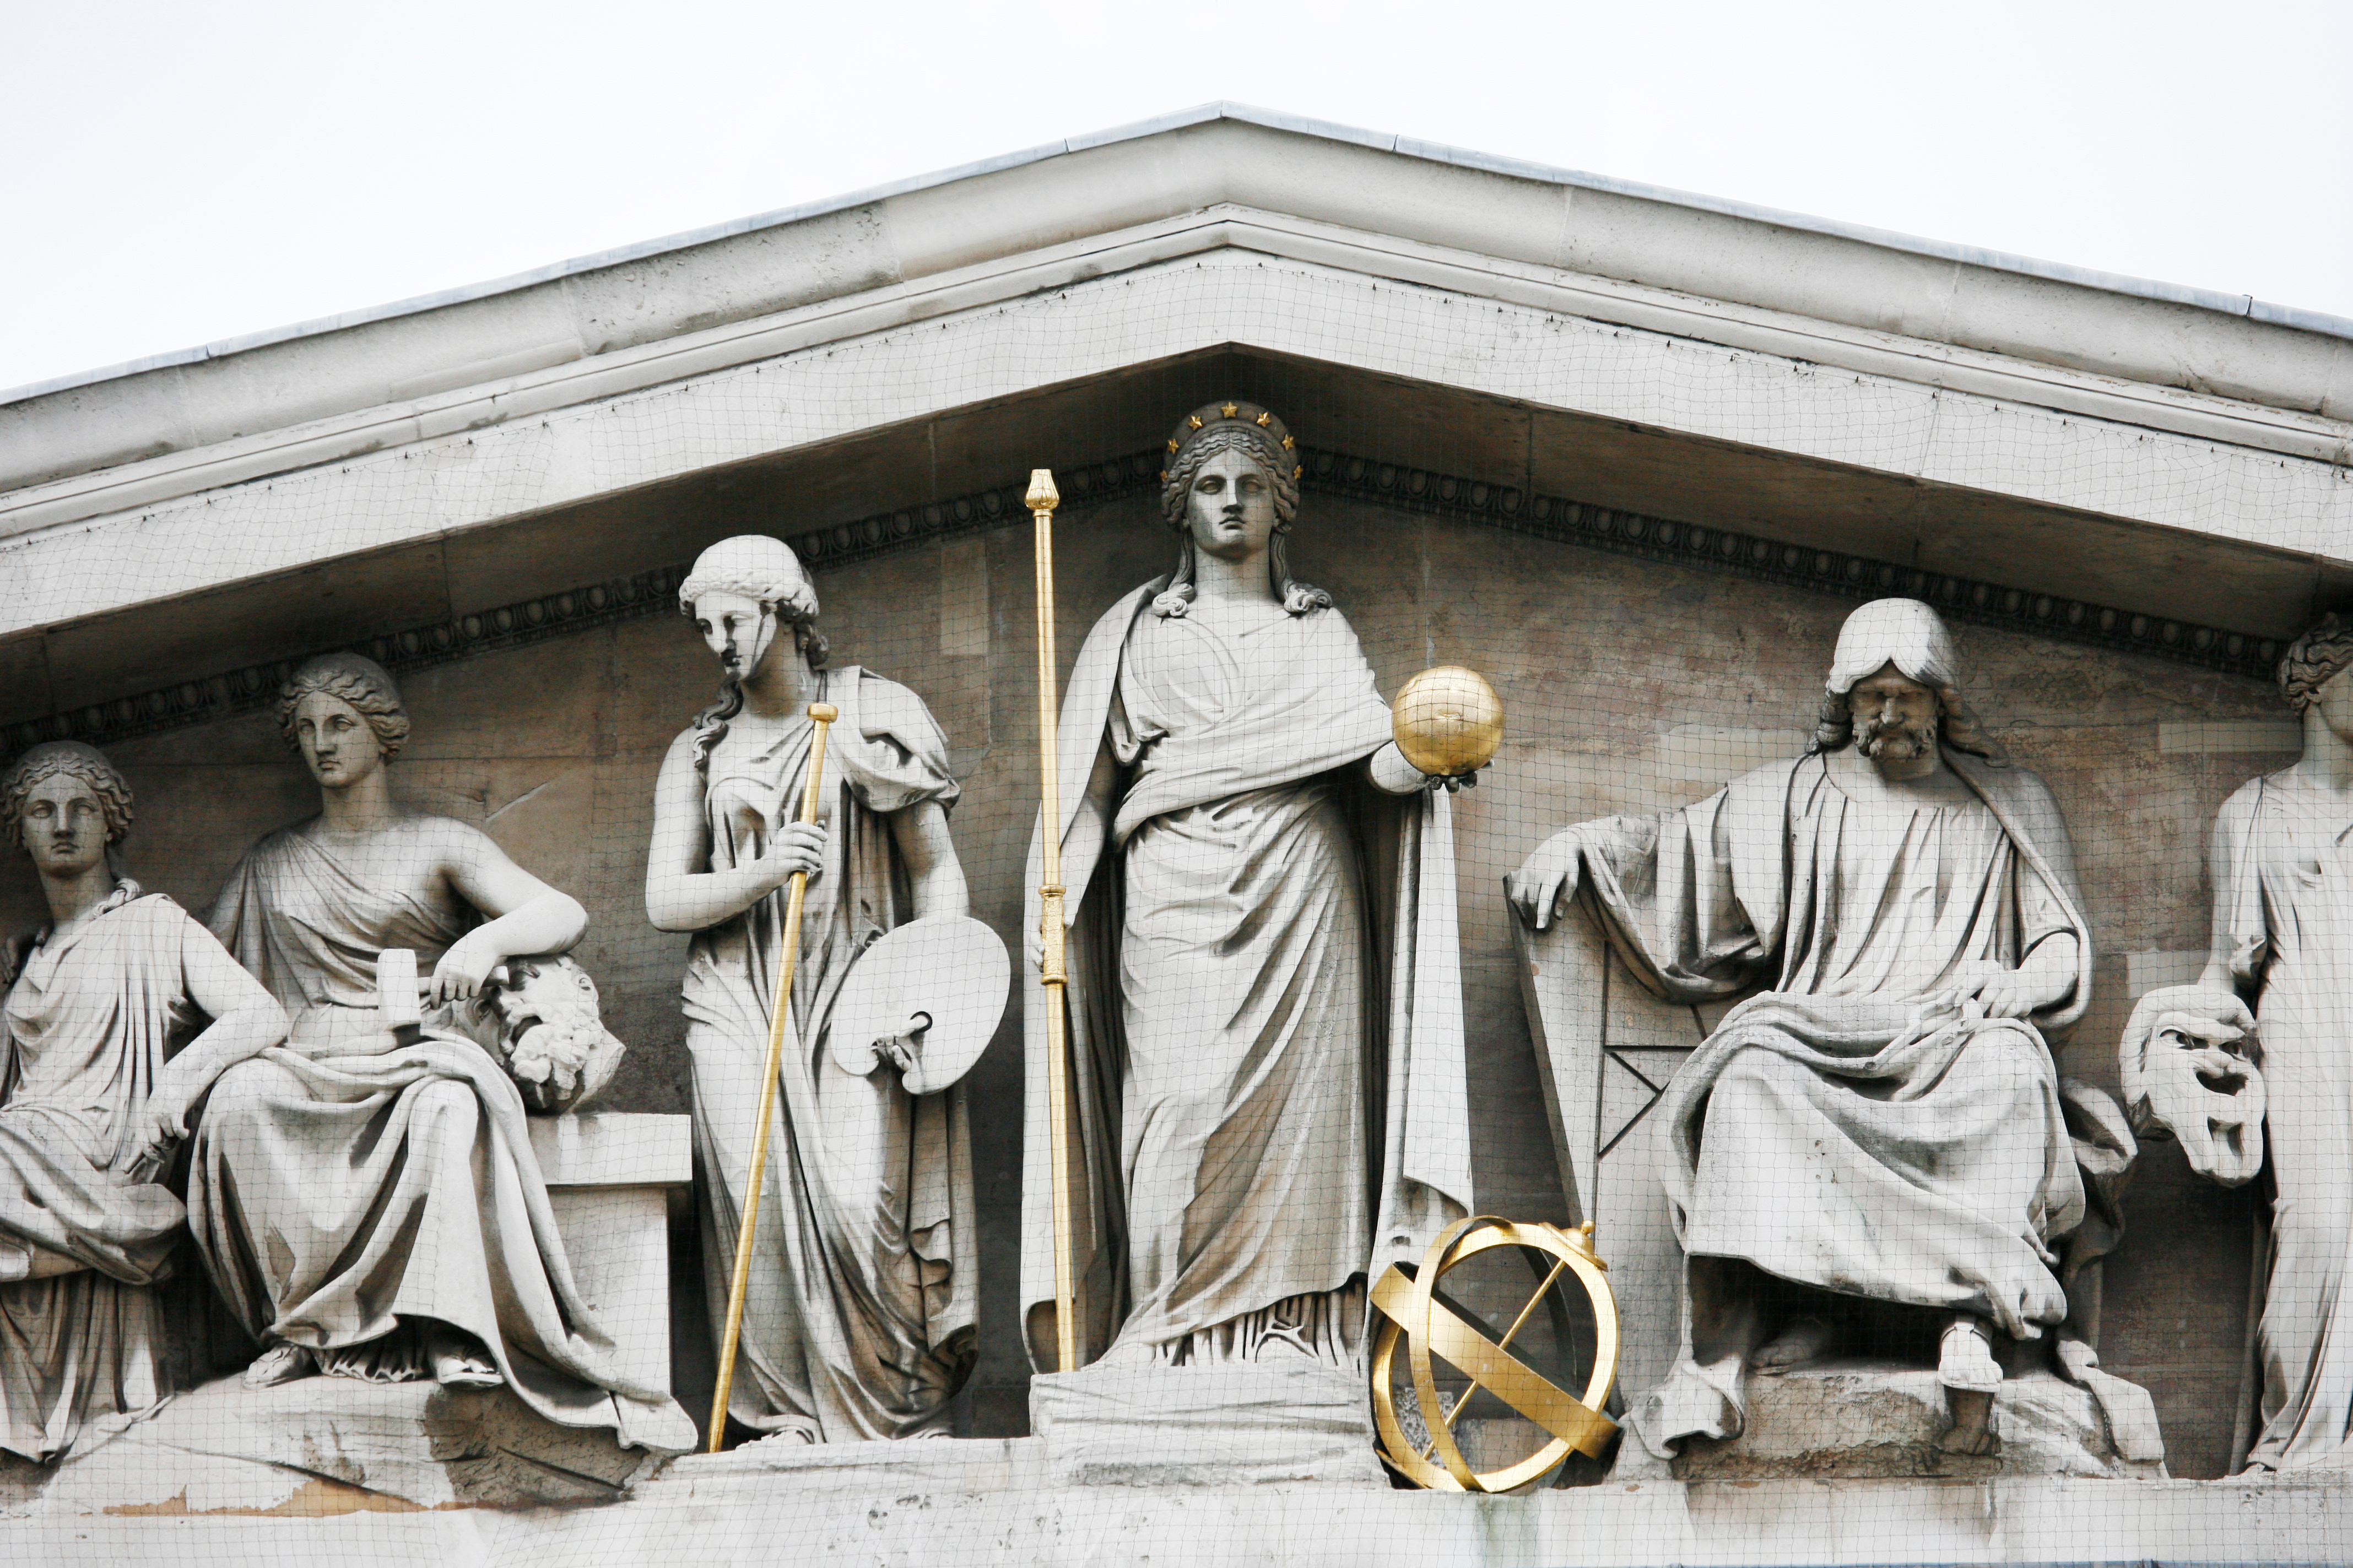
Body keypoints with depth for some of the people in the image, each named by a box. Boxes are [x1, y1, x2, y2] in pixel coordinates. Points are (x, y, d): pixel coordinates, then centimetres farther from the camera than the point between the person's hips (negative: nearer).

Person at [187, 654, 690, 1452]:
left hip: (421, 1054, -2)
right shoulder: (272, 863, 22)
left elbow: (564, 916, 1)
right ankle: (301, 1326, -29)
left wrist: (488, 938, -21)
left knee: (450, 1107, -40)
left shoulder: (439, 845, 12)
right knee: (242, 1097, -34)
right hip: (314, 1060, 2)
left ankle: (455, 1330, -42)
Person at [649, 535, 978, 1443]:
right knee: (759, 1210, -13)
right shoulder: (699, 752, 15)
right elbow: (664, 901, 7)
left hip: (853, 995, -2)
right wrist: (764, 873, -12)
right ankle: (792, 1419, -7)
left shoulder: (874, 720, 8)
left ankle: (907, 1410, -5)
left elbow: (937, 871, 6)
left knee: (863, 1209, -18)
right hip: (740, 1007, 2)